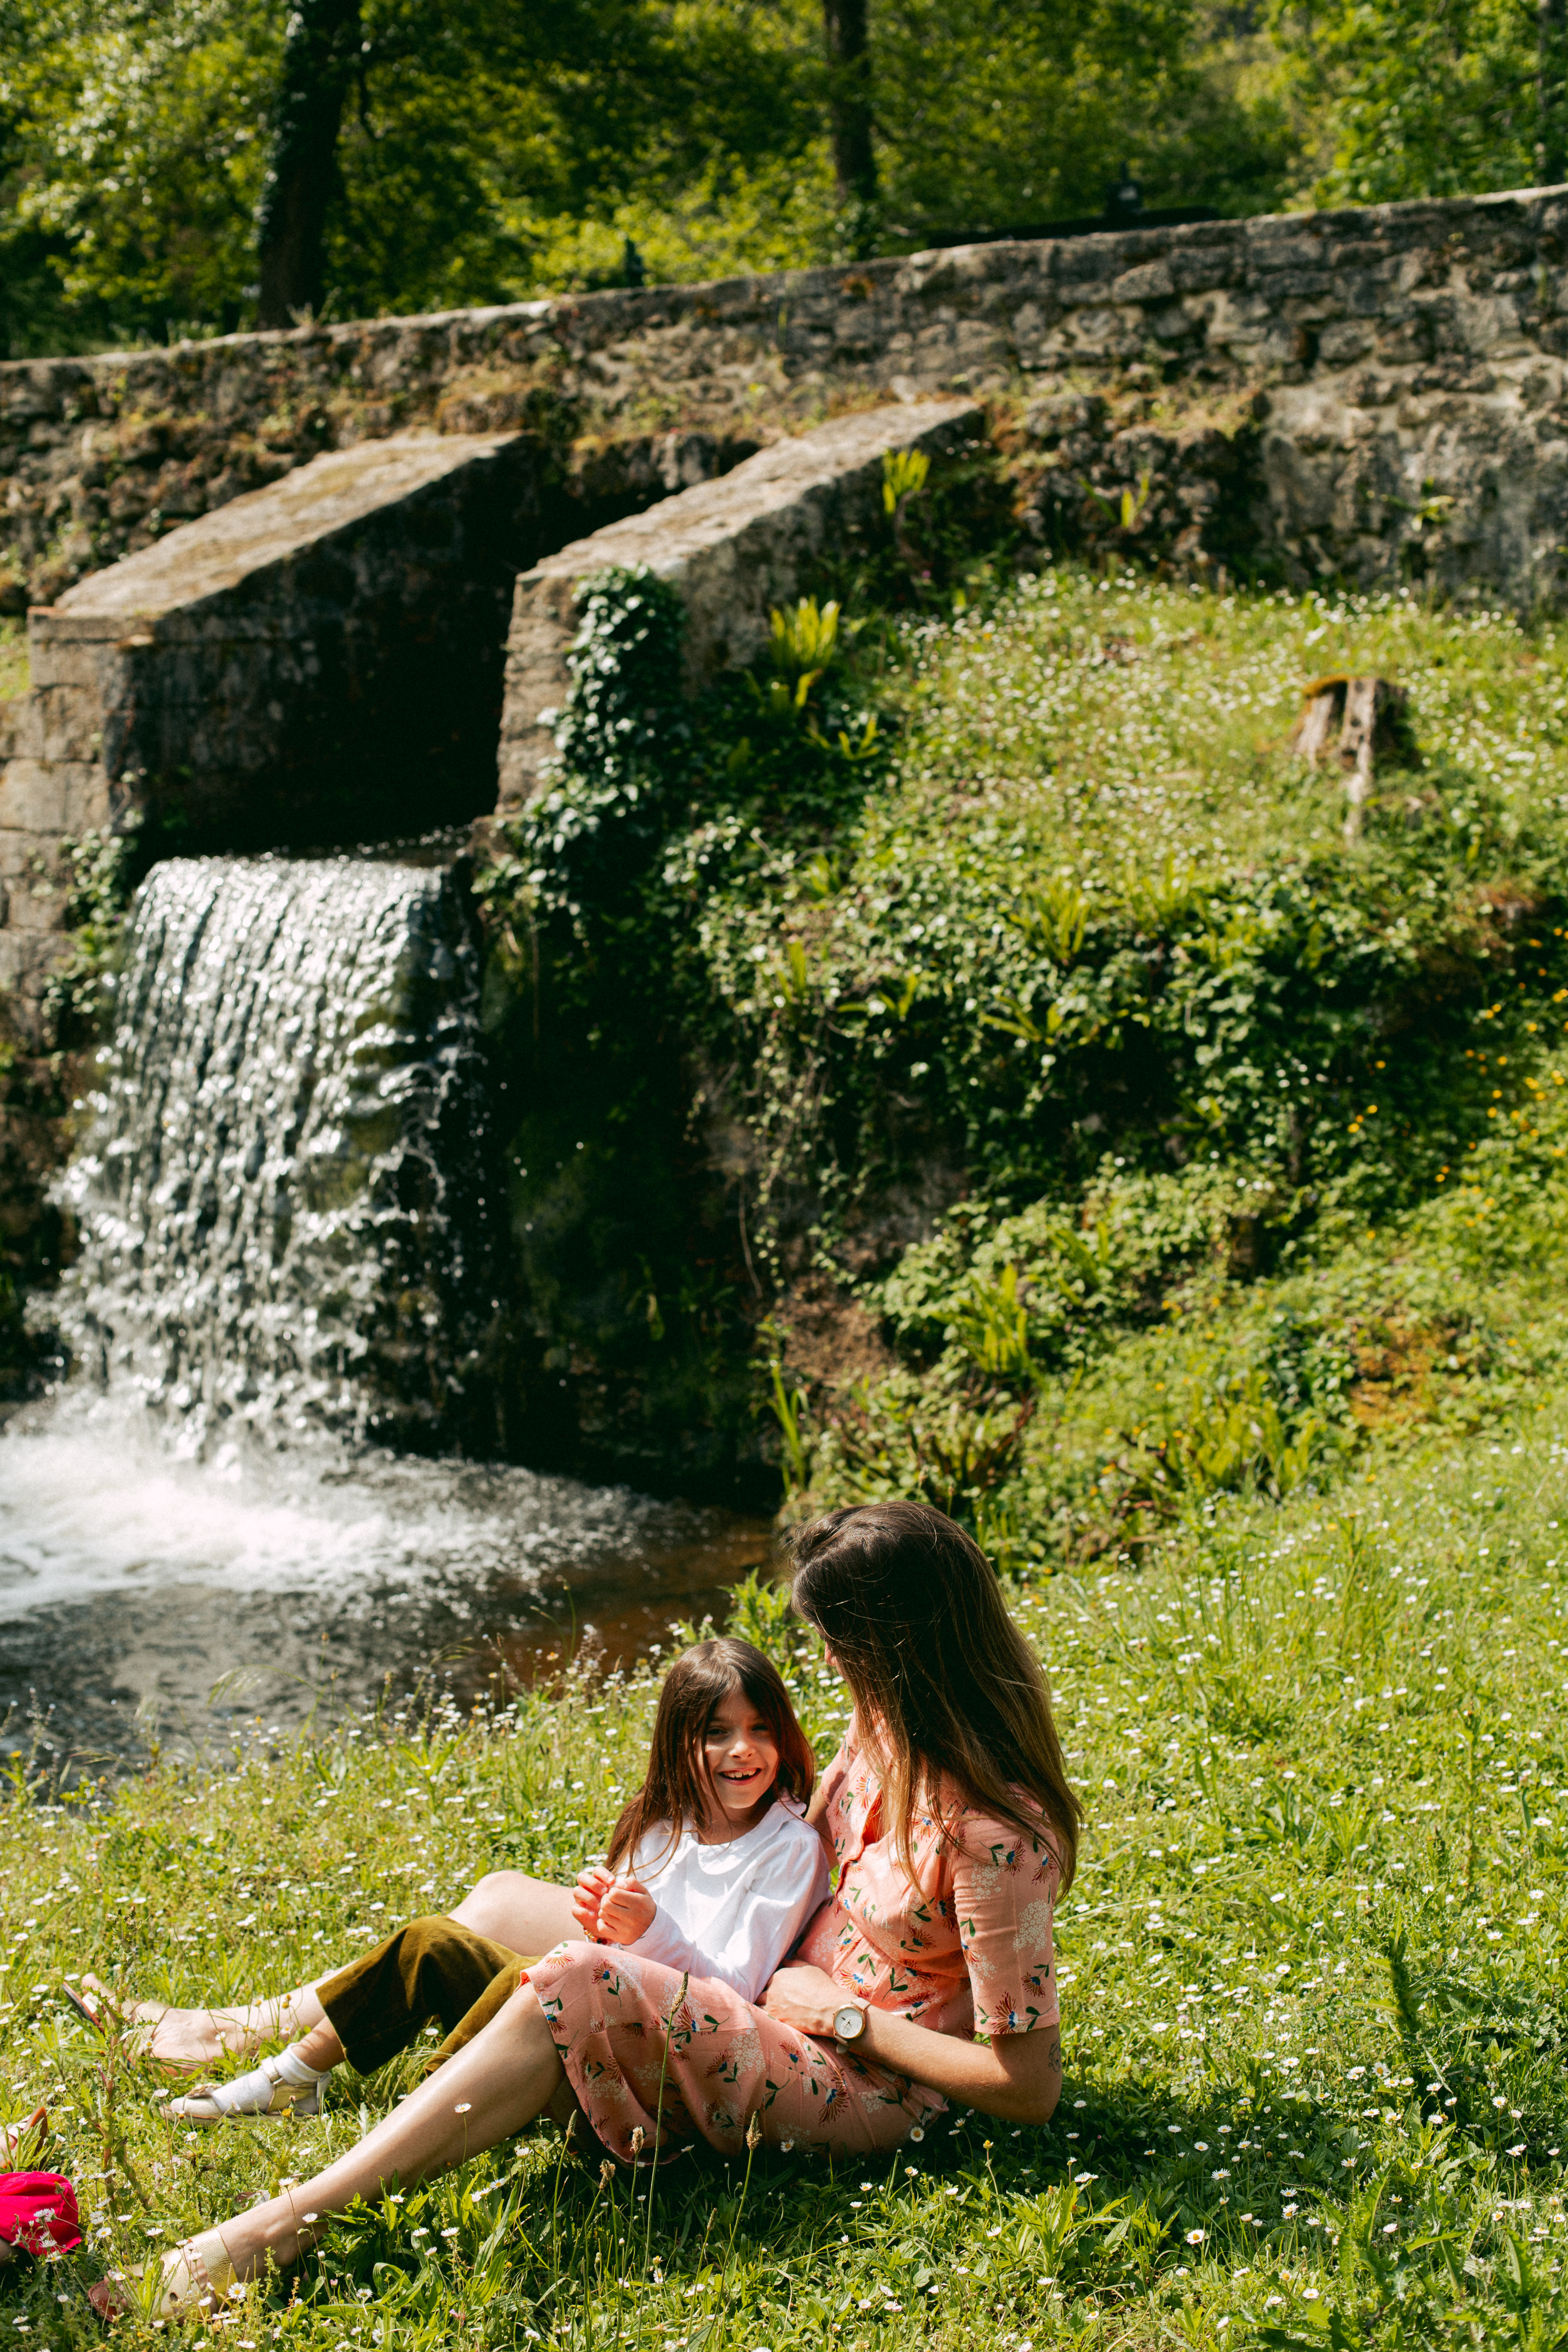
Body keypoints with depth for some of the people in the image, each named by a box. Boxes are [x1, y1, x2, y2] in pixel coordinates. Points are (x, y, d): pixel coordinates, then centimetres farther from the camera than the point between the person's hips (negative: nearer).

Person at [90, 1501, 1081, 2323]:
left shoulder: (992, 1837, -29)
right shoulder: (889, 1727, -3)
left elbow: (1028, 2087, -26)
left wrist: (850, 2019, -19)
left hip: (867, 2083, -9)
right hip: (792, 1988, 10)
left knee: (574, 1990, -29)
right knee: (503, 1904, 9)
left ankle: (284, 2226, -27)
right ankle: (249, 2034, 16)